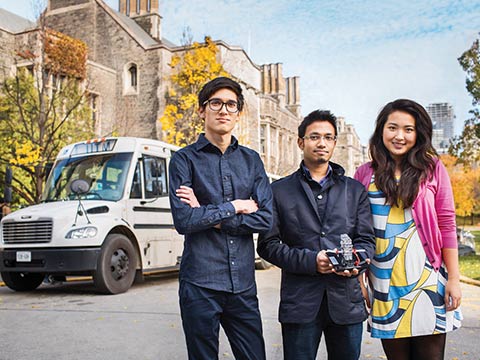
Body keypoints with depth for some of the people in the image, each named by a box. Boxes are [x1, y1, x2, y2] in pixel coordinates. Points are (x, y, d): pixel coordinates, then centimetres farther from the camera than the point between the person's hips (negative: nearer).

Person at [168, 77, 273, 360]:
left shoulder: (251, 160, 9)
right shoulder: (185, 159, -1)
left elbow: (266, 219, -2)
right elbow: (184, 220, -14)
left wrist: (209, 215, -9)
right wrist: (234, 207, -6)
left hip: (243, 283, 3)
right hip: (200, 283, -3)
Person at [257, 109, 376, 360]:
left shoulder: (355, 190, 13)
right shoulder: (280, 191, 5)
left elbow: (366, 239, 9)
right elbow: (268, 244, -1)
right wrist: (310, 261, -14)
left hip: (347, 299, 3)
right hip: (299, 301, -2)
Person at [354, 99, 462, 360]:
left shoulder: (432, 168, 1)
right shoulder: (365, 174, 4)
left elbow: (447, 225, 0)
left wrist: (454, 279, -2)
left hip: (427, 278, -1)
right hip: (385, 283, 1)